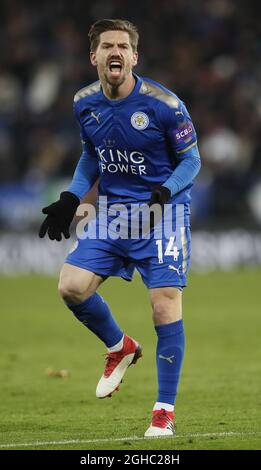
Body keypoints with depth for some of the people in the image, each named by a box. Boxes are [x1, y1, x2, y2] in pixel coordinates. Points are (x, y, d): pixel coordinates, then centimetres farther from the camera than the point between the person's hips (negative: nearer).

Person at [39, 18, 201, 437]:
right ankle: (121, 348, 20)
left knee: (165, 305, -13)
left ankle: (165, 411, -1)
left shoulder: (164, 104, -15)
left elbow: (191, 158, -5)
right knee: (71, 285, -10)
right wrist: (71, 199, 6)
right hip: (113, 211, 5)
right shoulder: (85, 104, 0)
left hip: (163, 212, -5)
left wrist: (167, 191, -23)